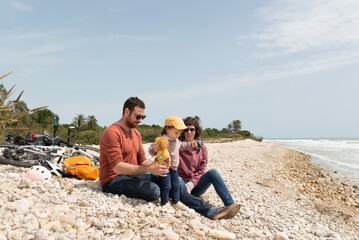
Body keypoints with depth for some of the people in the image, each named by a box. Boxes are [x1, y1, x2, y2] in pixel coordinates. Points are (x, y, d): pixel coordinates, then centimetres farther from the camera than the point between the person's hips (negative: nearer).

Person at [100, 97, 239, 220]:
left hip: (133, 175, 8)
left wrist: (158, 164, -9)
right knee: (153, 190, -35)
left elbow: (142, 161, 12)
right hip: (113, 180, -8)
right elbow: (118, 167, -24)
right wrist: (149, 169, -30)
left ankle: (208, 211, -3)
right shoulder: (112, 133, -15)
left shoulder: (136, 133, 14)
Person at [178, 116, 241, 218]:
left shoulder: (201, 147, 5)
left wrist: (191, 185, -14)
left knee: (213, 172, -24)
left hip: (195, 186, 3)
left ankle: (230, 204, -31)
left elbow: (201, 170, 1)